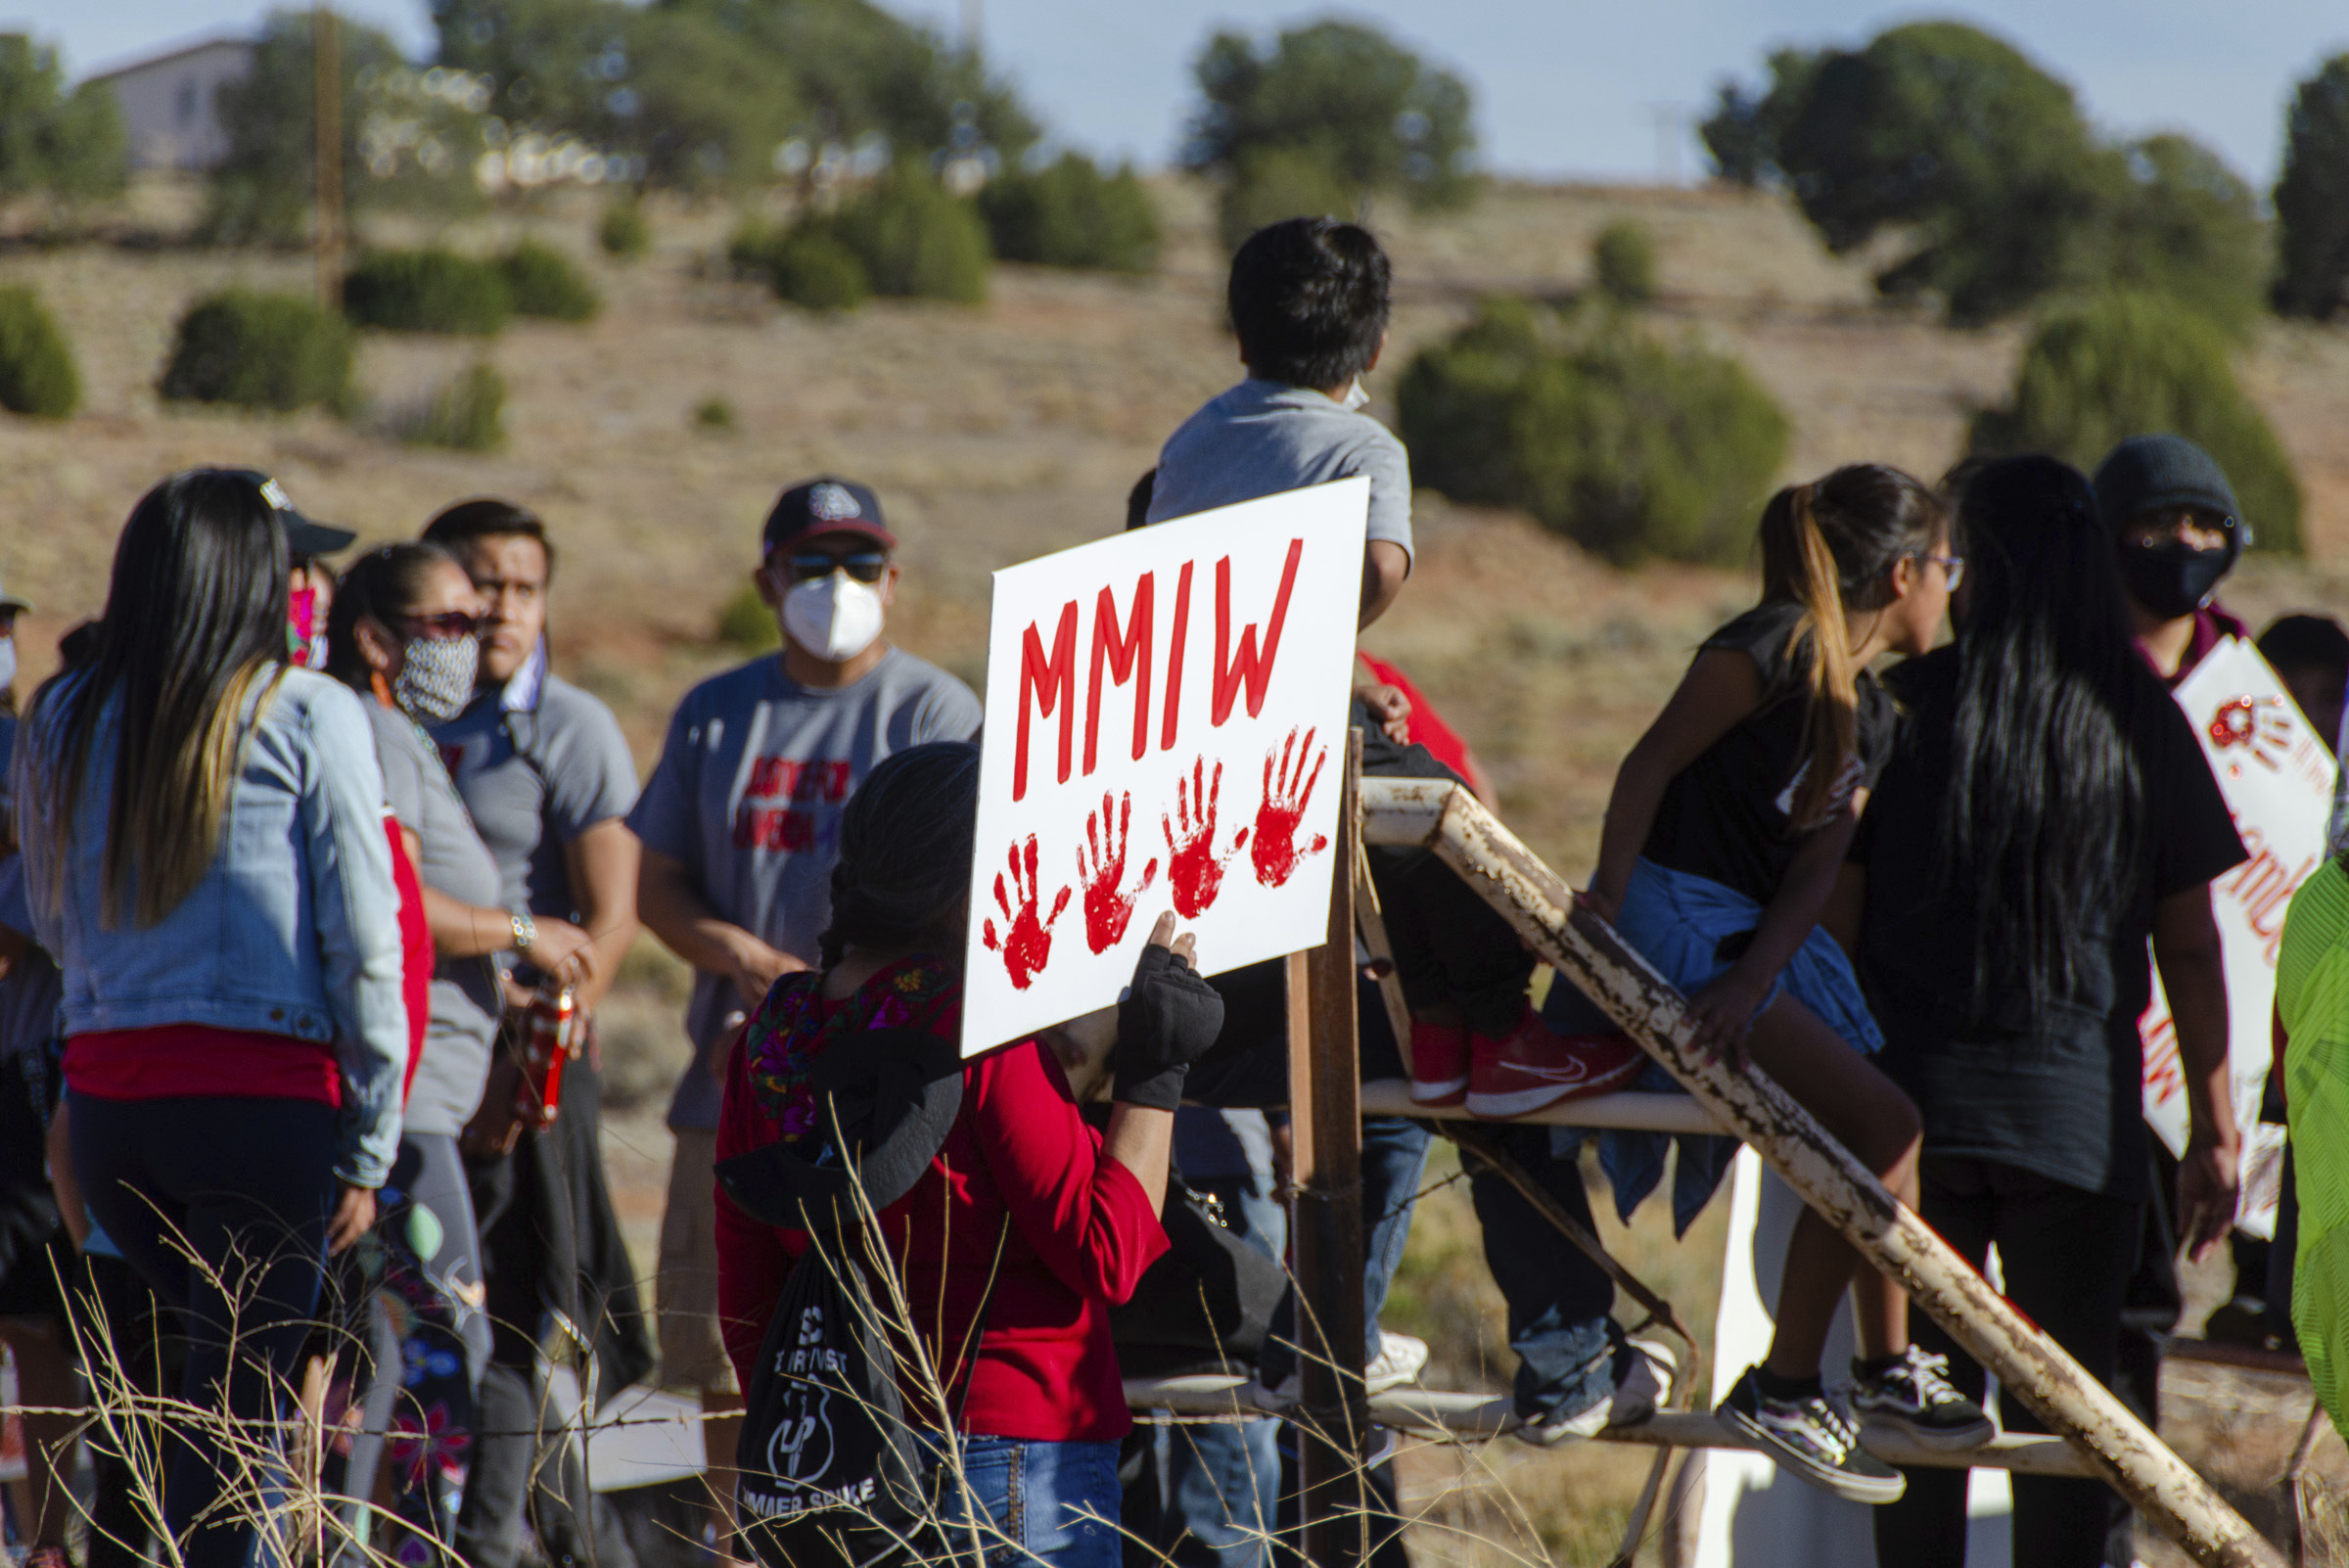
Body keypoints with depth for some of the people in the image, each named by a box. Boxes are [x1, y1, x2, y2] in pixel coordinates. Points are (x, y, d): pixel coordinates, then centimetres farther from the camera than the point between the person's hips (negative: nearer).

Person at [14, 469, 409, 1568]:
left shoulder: (61, 720, 9)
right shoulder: (310, 716, -4)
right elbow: (361, 943, -4)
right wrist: (369, 1146, 0)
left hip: (104, 1094, 4)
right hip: (266, 1094, -4)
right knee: (235, 1408, 0)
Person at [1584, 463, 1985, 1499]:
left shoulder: (1868, 715, 14)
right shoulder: (1778, 648, -12)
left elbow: (1816, 868, 4)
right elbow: (1650, 763, -14)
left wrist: (1752, 981, -12)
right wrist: (1605, 908, -18)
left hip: (1757, 941, 9)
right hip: (1674, 920, -9)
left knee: (1879, 1138, 10)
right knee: (1876, 1128, -14)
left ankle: (1888, 1365, 27)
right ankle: (1780, 1391, -8)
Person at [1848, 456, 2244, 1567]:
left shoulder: (1904, 709, -2)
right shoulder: (2142, 724, 0)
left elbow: (1832, 913, 0)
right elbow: (2190, 948, 1)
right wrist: (2214, 1128, 7)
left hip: (1916, 1100, 0)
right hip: (2078, 1110, 0)